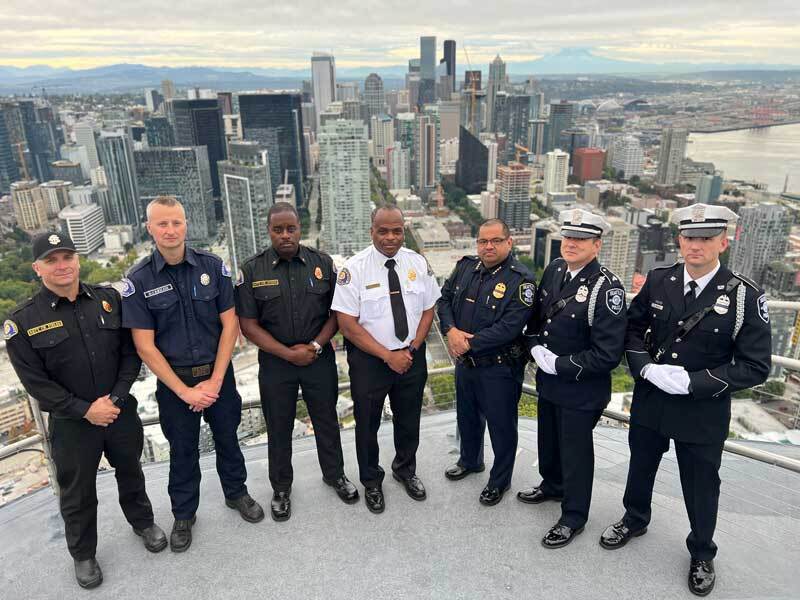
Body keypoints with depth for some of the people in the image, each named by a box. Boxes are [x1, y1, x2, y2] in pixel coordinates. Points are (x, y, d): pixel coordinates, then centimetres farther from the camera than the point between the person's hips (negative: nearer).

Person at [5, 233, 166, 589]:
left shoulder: (109, 299, -4)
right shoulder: (24, 321, -11)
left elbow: (131, 354, -3)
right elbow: (35, 380, -11)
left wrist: (115, 398, -14)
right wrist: (84, 410, -16)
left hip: (121, 411, 2)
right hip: (71, 423, -2)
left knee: (130, 472, 22)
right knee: (78, 493, 15)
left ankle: (142, 522, 47)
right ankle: (82, 553, 38)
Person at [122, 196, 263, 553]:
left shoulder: (212, 266, -9)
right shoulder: (138, 280, -11)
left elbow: (230, 325, -6)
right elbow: (144, 346, -11)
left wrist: (215, 381, -10)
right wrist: (185, 391, -12)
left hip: (218, 374, 1)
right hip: (173, 380, -1)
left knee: (227, 439, 17)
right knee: (182, 450, 16)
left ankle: (236, 493, 42)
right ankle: (183, 514, 37)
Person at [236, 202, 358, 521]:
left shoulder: (322, 263, -2)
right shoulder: (252, 270, -7)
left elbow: (337, 312, 1)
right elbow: (248, 324, -8)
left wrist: (315, 346, -12)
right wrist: (289, 354, -14)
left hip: (320, 358, 1)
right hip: (275, 363, -1)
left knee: (326, 420, 16)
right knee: (279, 427, 13)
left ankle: (334, 474, 39)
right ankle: (281, 488, 34)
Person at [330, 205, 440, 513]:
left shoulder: (418, 263, -3)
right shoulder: (354, 268, -15)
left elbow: (428, 310, 3)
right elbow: (348, 324, -17)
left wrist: (411, 350, -10)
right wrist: (388, 356, -18)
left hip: (412, 356, 4)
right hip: (368, 360, -3)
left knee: (409, 420, 21)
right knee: (367, 424, 14)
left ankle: (406, 470, 48)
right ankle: (371, 481, 40)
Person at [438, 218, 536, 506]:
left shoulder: (521, 280, -19)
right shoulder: (465, 267, 0)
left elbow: (509, 327, -25)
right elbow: (445, 299, 4)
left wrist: (469, 342, -22)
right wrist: (451, 331, -14)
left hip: (499, 368, -6)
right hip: (464, 362, 6)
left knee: (501, 425, 10)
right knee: (467, 416, 25)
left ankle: (500, 481, 33)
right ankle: (470, 461, 51)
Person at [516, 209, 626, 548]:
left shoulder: (607, 288, -24)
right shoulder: (554, 269, -2)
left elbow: (608, 354, -25)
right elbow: (537, 314, 12)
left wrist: (560, 365, -21)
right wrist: (535, 346, -5)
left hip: (581, 390, -7)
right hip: (548, 380, 7)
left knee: (575, 451, 11)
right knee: (548, 438, 26)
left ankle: (574, 517, 32)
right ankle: (552, 485, 52)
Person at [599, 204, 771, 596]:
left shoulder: (745, 296, -17)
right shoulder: (658, 281, -7)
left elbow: (756, 366, -15)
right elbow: (633, 326, 6)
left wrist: (694, 382, -23)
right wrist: (645, 367, -11)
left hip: (704, 412, -3)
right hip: (649, 400, 3)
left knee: (701, 486, 16)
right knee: (641, 466, 23)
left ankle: (702, 553, 42)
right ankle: (635, 520, 50)